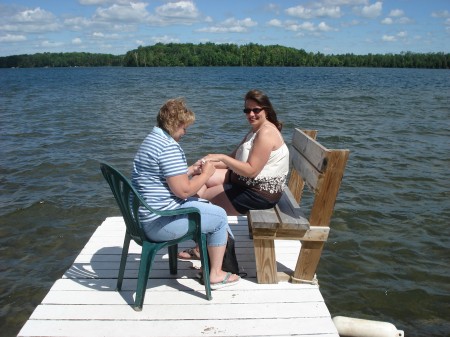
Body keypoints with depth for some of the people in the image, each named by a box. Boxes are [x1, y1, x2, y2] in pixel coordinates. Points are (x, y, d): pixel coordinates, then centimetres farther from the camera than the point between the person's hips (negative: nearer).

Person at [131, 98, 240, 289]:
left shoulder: (153, 138, 12)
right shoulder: (169, 146, -21)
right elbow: (183, 190, -22)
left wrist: (190, 171, 13)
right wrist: (205, 174, -6)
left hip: (145, 215, 11)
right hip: (159, 223, -11)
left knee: (208, 206, 23)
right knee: (219, 216, 4)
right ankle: (216, 275, 16)